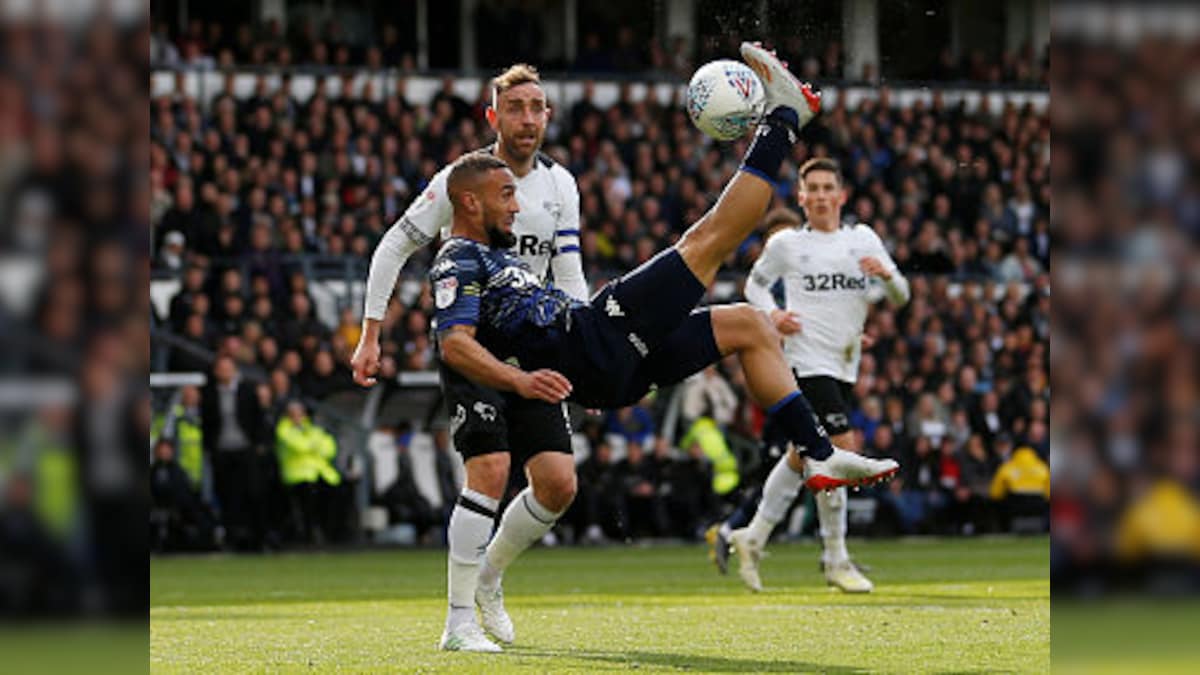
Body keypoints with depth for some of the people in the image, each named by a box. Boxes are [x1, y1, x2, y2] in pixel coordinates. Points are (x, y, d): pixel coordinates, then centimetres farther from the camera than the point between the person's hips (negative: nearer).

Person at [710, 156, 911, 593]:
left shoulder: (863, 239, 10)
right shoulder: (786, 243, 3)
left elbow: (900, 298, 10)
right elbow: (755, 283, 18)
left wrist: (887, 274, -12)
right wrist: (772, 315, -2)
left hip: (845, 366, 5)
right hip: (807, 359, -5)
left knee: (803, 457, 12)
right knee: (841, 451, -15)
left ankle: (749, 536, 27)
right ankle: (836, 560, -7)